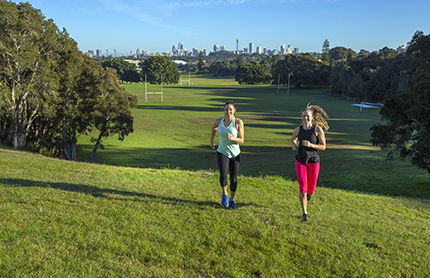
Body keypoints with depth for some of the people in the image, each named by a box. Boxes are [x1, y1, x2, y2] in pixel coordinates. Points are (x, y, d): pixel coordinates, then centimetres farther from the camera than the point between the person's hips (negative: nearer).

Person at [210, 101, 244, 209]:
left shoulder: (238, 122, -13)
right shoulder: (219, 121, -5)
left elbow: (242, 140, -11)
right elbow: (214, 128, 19)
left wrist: (233, 138, -30)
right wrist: (211, 141, 18)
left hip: (235, 154, -1)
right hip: (222, 153, 1)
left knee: (233, 178, 8)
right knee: (223, 175, -20)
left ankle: (232, 199, 32)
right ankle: (224, 194, 9)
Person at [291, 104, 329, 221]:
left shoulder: (318, 129, -10)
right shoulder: (298, 130, -1)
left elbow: (323, 146, -7)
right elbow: (293, 139, 20)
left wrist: (311, 145, -24)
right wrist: (294, 145, -3)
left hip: (313, 162, -1)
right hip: (300, 161, 1)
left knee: (310, 190, 9)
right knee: (302, 189, -8)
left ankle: (309, 192, 49)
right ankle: (305, 213, 8)